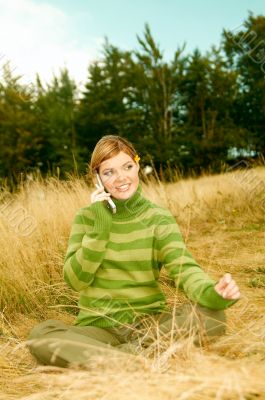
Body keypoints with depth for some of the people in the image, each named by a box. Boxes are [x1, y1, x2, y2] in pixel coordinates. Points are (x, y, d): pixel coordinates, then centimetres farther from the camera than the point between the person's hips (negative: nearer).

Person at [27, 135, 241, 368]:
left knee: (211, 314, -26)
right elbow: (76, 280, -6)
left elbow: (184, 267, -15)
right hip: (98, 325, 0)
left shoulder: (158, 218, 0)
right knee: (40, 335, -28)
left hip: (150, 322, 0)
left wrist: (210, 292, -38)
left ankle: (122, 354, -25)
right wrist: (100, 226, -16)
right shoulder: (87, 217, 3)